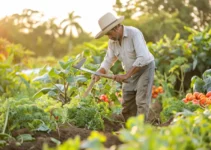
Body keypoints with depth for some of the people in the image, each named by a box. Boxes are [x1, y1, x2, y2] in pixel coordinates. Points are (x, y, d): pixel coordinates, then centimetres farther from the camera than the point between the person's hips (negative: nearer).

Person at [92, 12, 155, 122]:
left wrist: (126, 75, -30)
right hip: (130, 73, 7)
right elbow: (108, 61, 4)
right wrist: (99, 73, -17)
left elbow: (143, 58, -30)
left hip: (145, 68, -7)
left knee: (141, 101, -15)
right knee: (126, 105, 4)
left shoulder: (134, 33, -23)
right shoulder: (112, 41, -2)